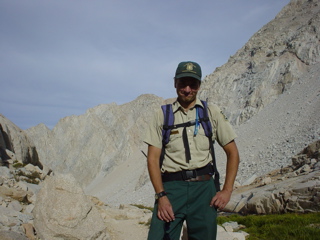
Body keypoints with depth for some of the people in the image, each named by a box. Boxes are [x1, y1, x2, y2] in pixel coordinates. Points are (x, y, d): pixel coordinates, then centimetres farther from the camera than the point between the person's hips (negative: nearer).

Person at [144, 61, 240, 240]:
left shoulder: (212, 112, 7)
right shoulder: (163, 115, 6)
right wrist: (161, 195, -9)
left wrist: (227, 190, 1)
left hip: (203, 186, 1)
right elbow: (153, 158, 2)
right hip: (171, 187, -1)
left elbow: (233, 153, 10)